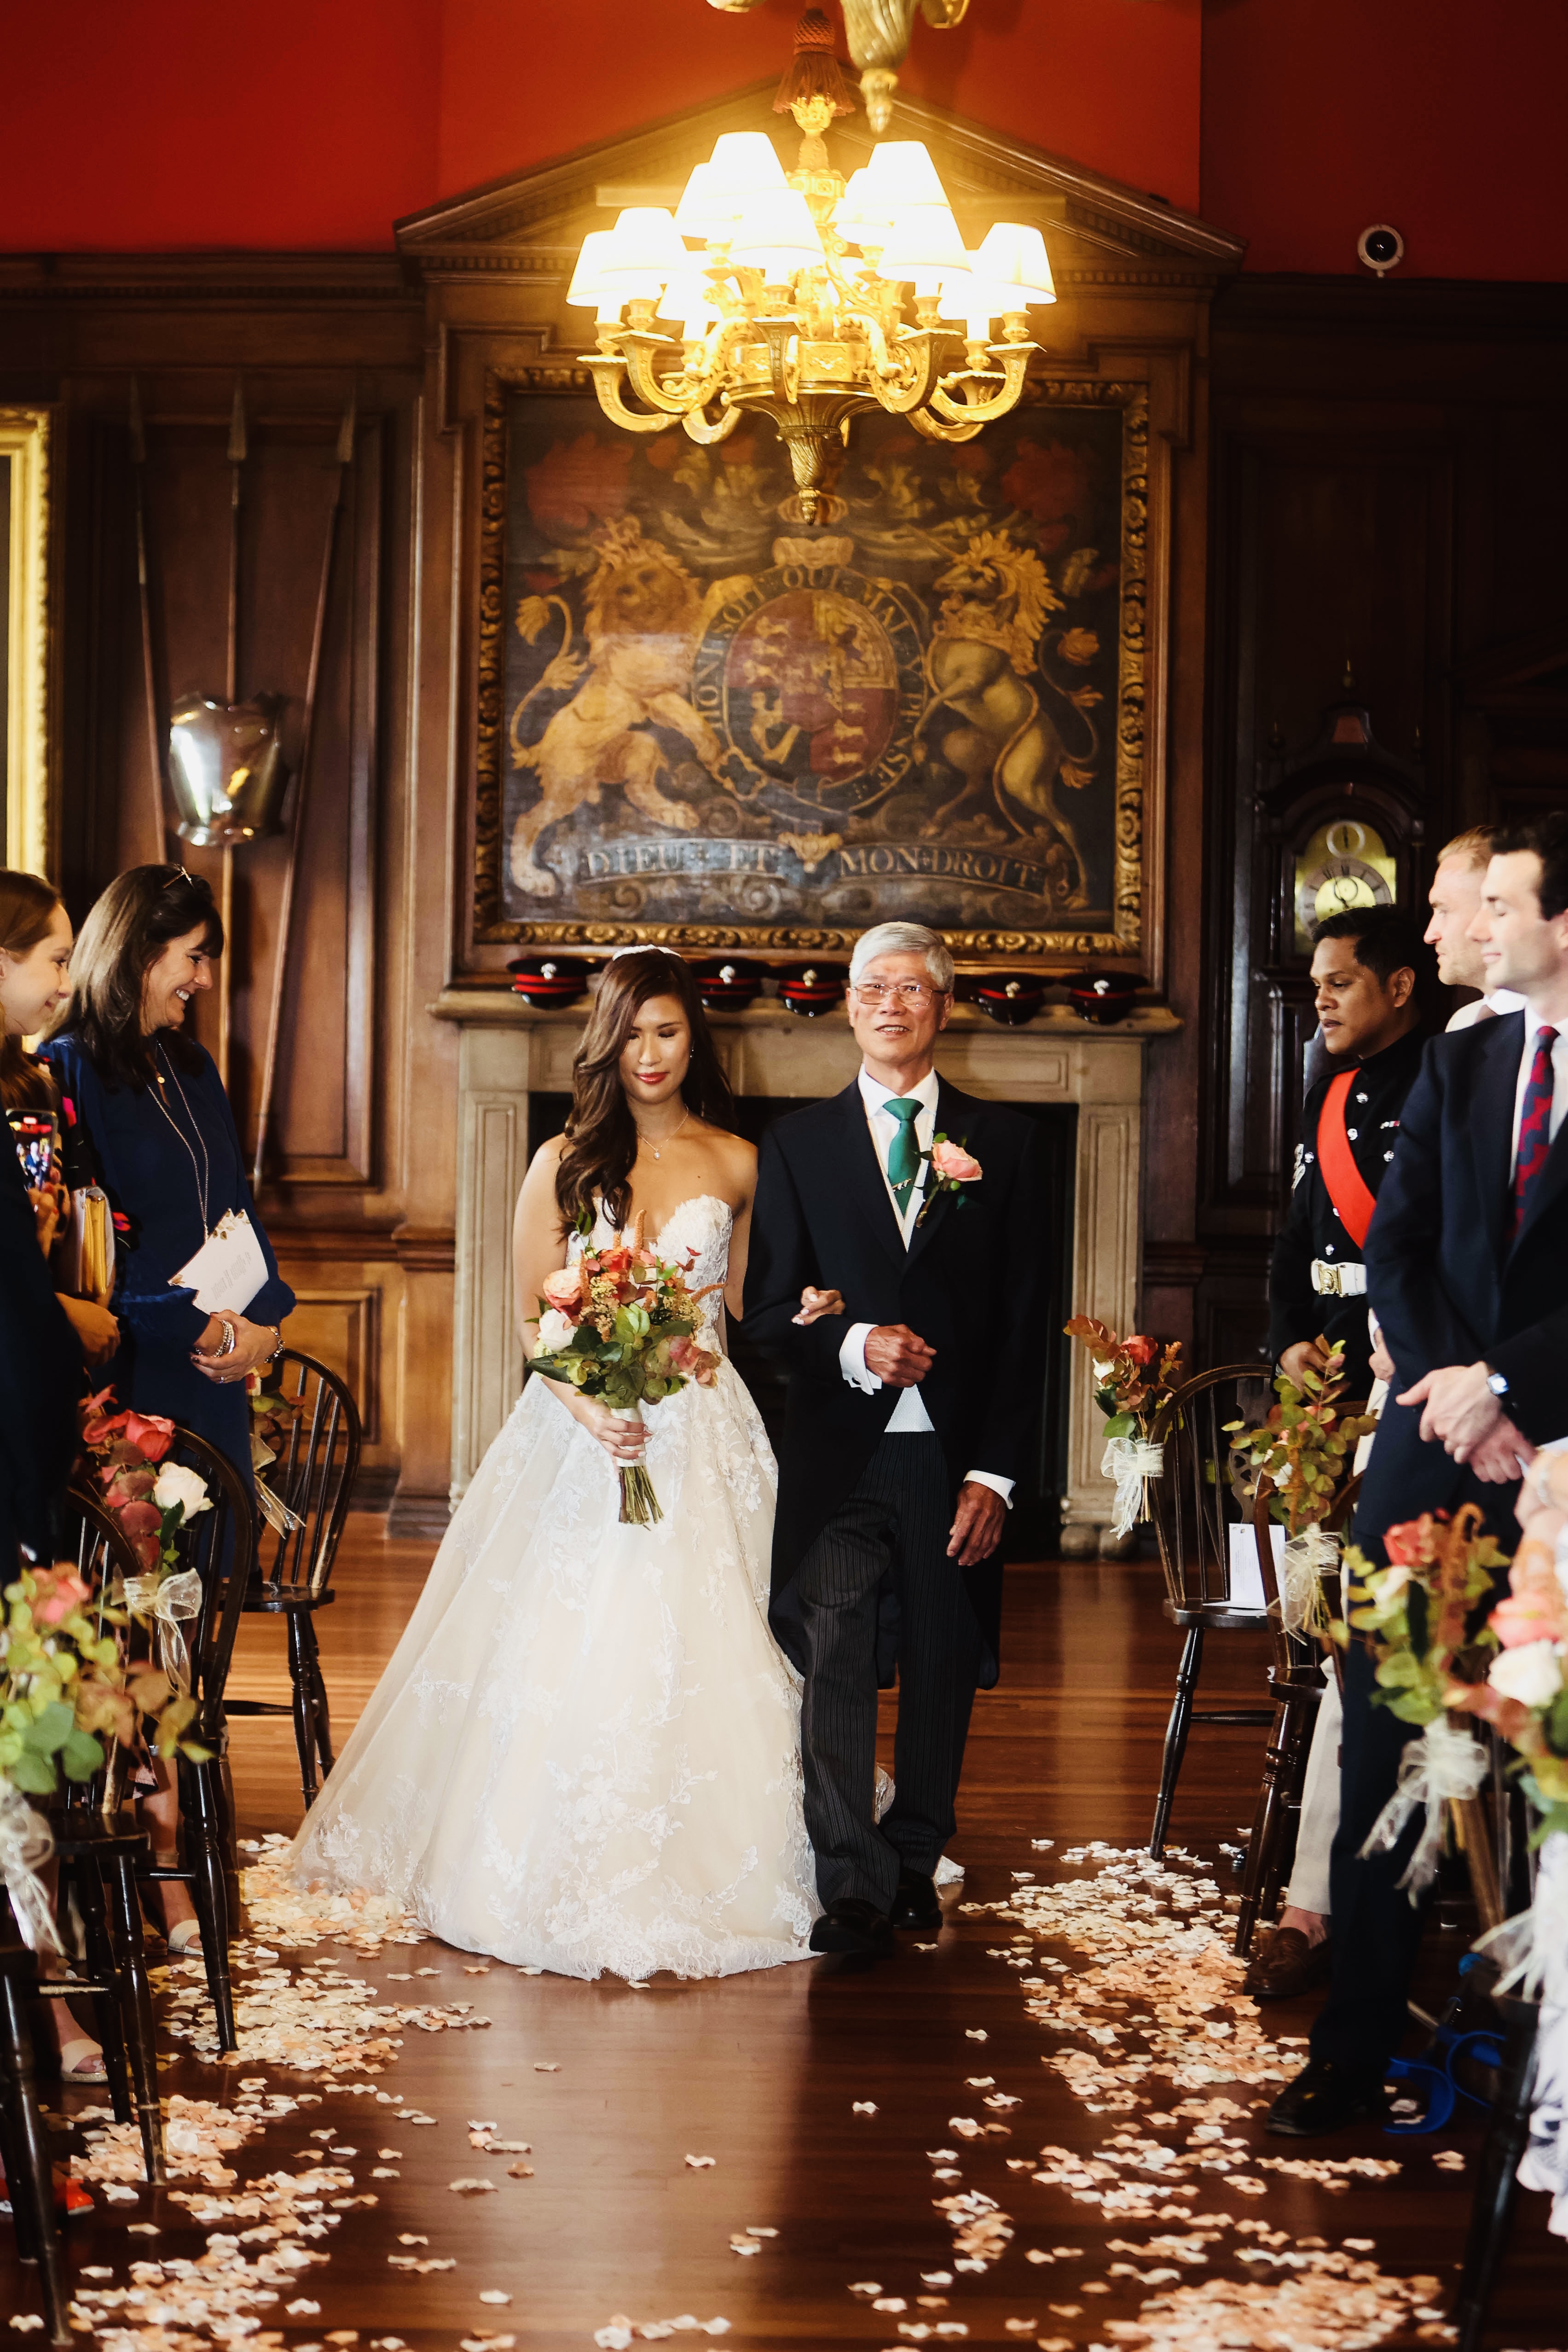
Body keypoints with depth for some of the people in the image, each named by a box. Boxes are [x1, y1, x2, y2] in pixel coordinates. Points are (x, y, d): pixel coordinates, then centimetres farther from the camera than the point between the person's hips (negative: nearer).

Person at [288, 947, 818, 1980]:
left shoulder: (736, 1165, 7)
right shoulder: (565, 1164, 3)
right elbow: (530, 1317, 0)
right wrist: (585, 1406, -14)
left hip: (703, 1440, 1)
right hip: (583, 1427, -1)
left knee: (702, 1655, -2)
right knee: (563, 1654, -2)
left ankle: (686, 1884, 11)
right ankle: (575, 1886, 12)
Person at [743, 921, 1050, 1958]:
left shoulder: (1003, 1141, 7)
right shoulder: (798, 1142, 9)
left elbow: (1025, 1320, 3)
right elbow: (768, 1302, 6)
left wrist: (996, 1472, -4)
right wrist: (853, 1347, -15)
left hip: (955, 1455, 1)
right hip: (840, 1448, -1)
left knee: (943, 1667, 9)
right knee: (834, 1658, -12)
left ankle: (914, 1862, 26)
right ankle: (855, 1885, -9)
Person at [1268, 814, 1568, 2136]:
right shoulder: (1458, 1064, 11)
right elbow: (1394, 1246, 8)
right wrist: (1451, 1394, -5)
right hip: (1436, 1439, 4)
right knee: (1384, 1740, 3)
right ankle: (1358, 2043, 11)